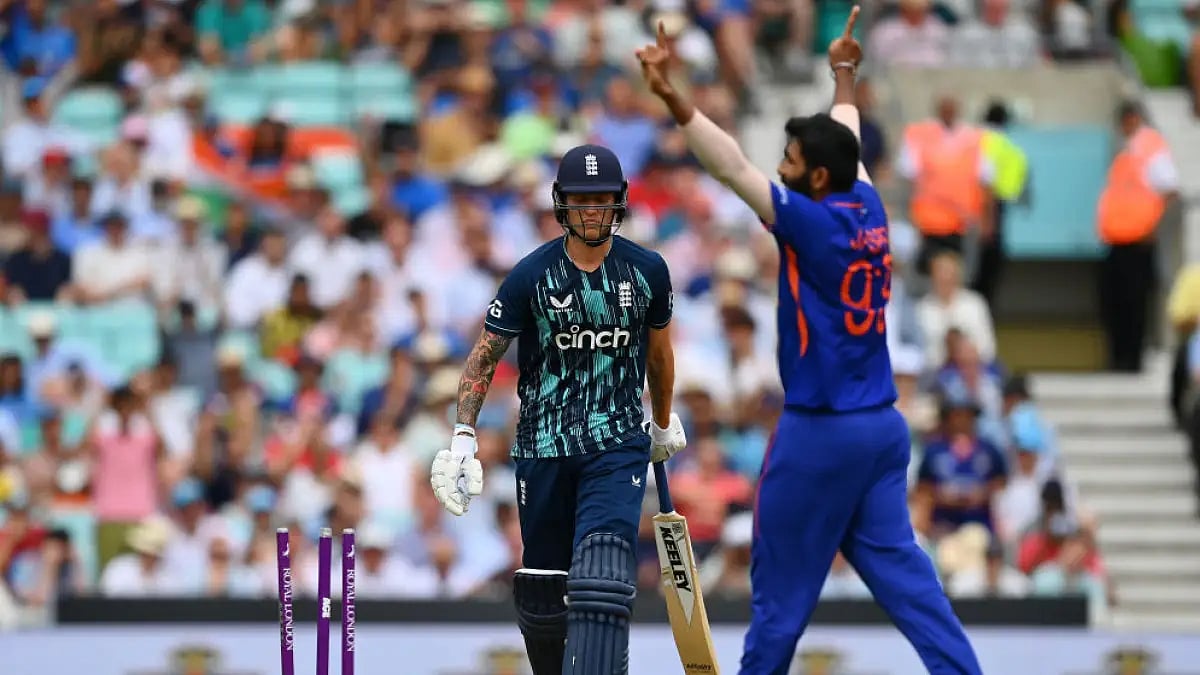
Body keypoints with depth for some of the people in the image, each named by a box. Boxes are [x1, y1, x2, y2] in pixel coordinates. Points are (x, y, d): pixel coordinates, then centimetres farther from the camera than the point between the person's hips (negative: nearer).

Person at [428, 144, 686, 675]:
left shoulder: (647, 272, 1)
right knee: (543, 582, 6)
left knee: (604, 572, -19)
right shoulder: (531, 276, -5)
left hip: (619, 445, 0)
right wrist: (462, 439, -11)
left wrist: (664, 422, 31)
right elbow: (484, 356, -1)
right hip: (543, 445, 1)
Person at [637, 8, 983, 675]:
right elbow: (845, 141, 24)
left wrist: (672, 98, -28)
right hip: (882, 425, 7)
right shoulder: (868, 211, 5)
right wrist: (843, 74, 42)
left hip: (819, 431, -7)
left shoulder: (812, 223, -14)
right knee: (896, 563, 7)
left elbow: (731, 168, -22)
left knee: (781, 581, 3)